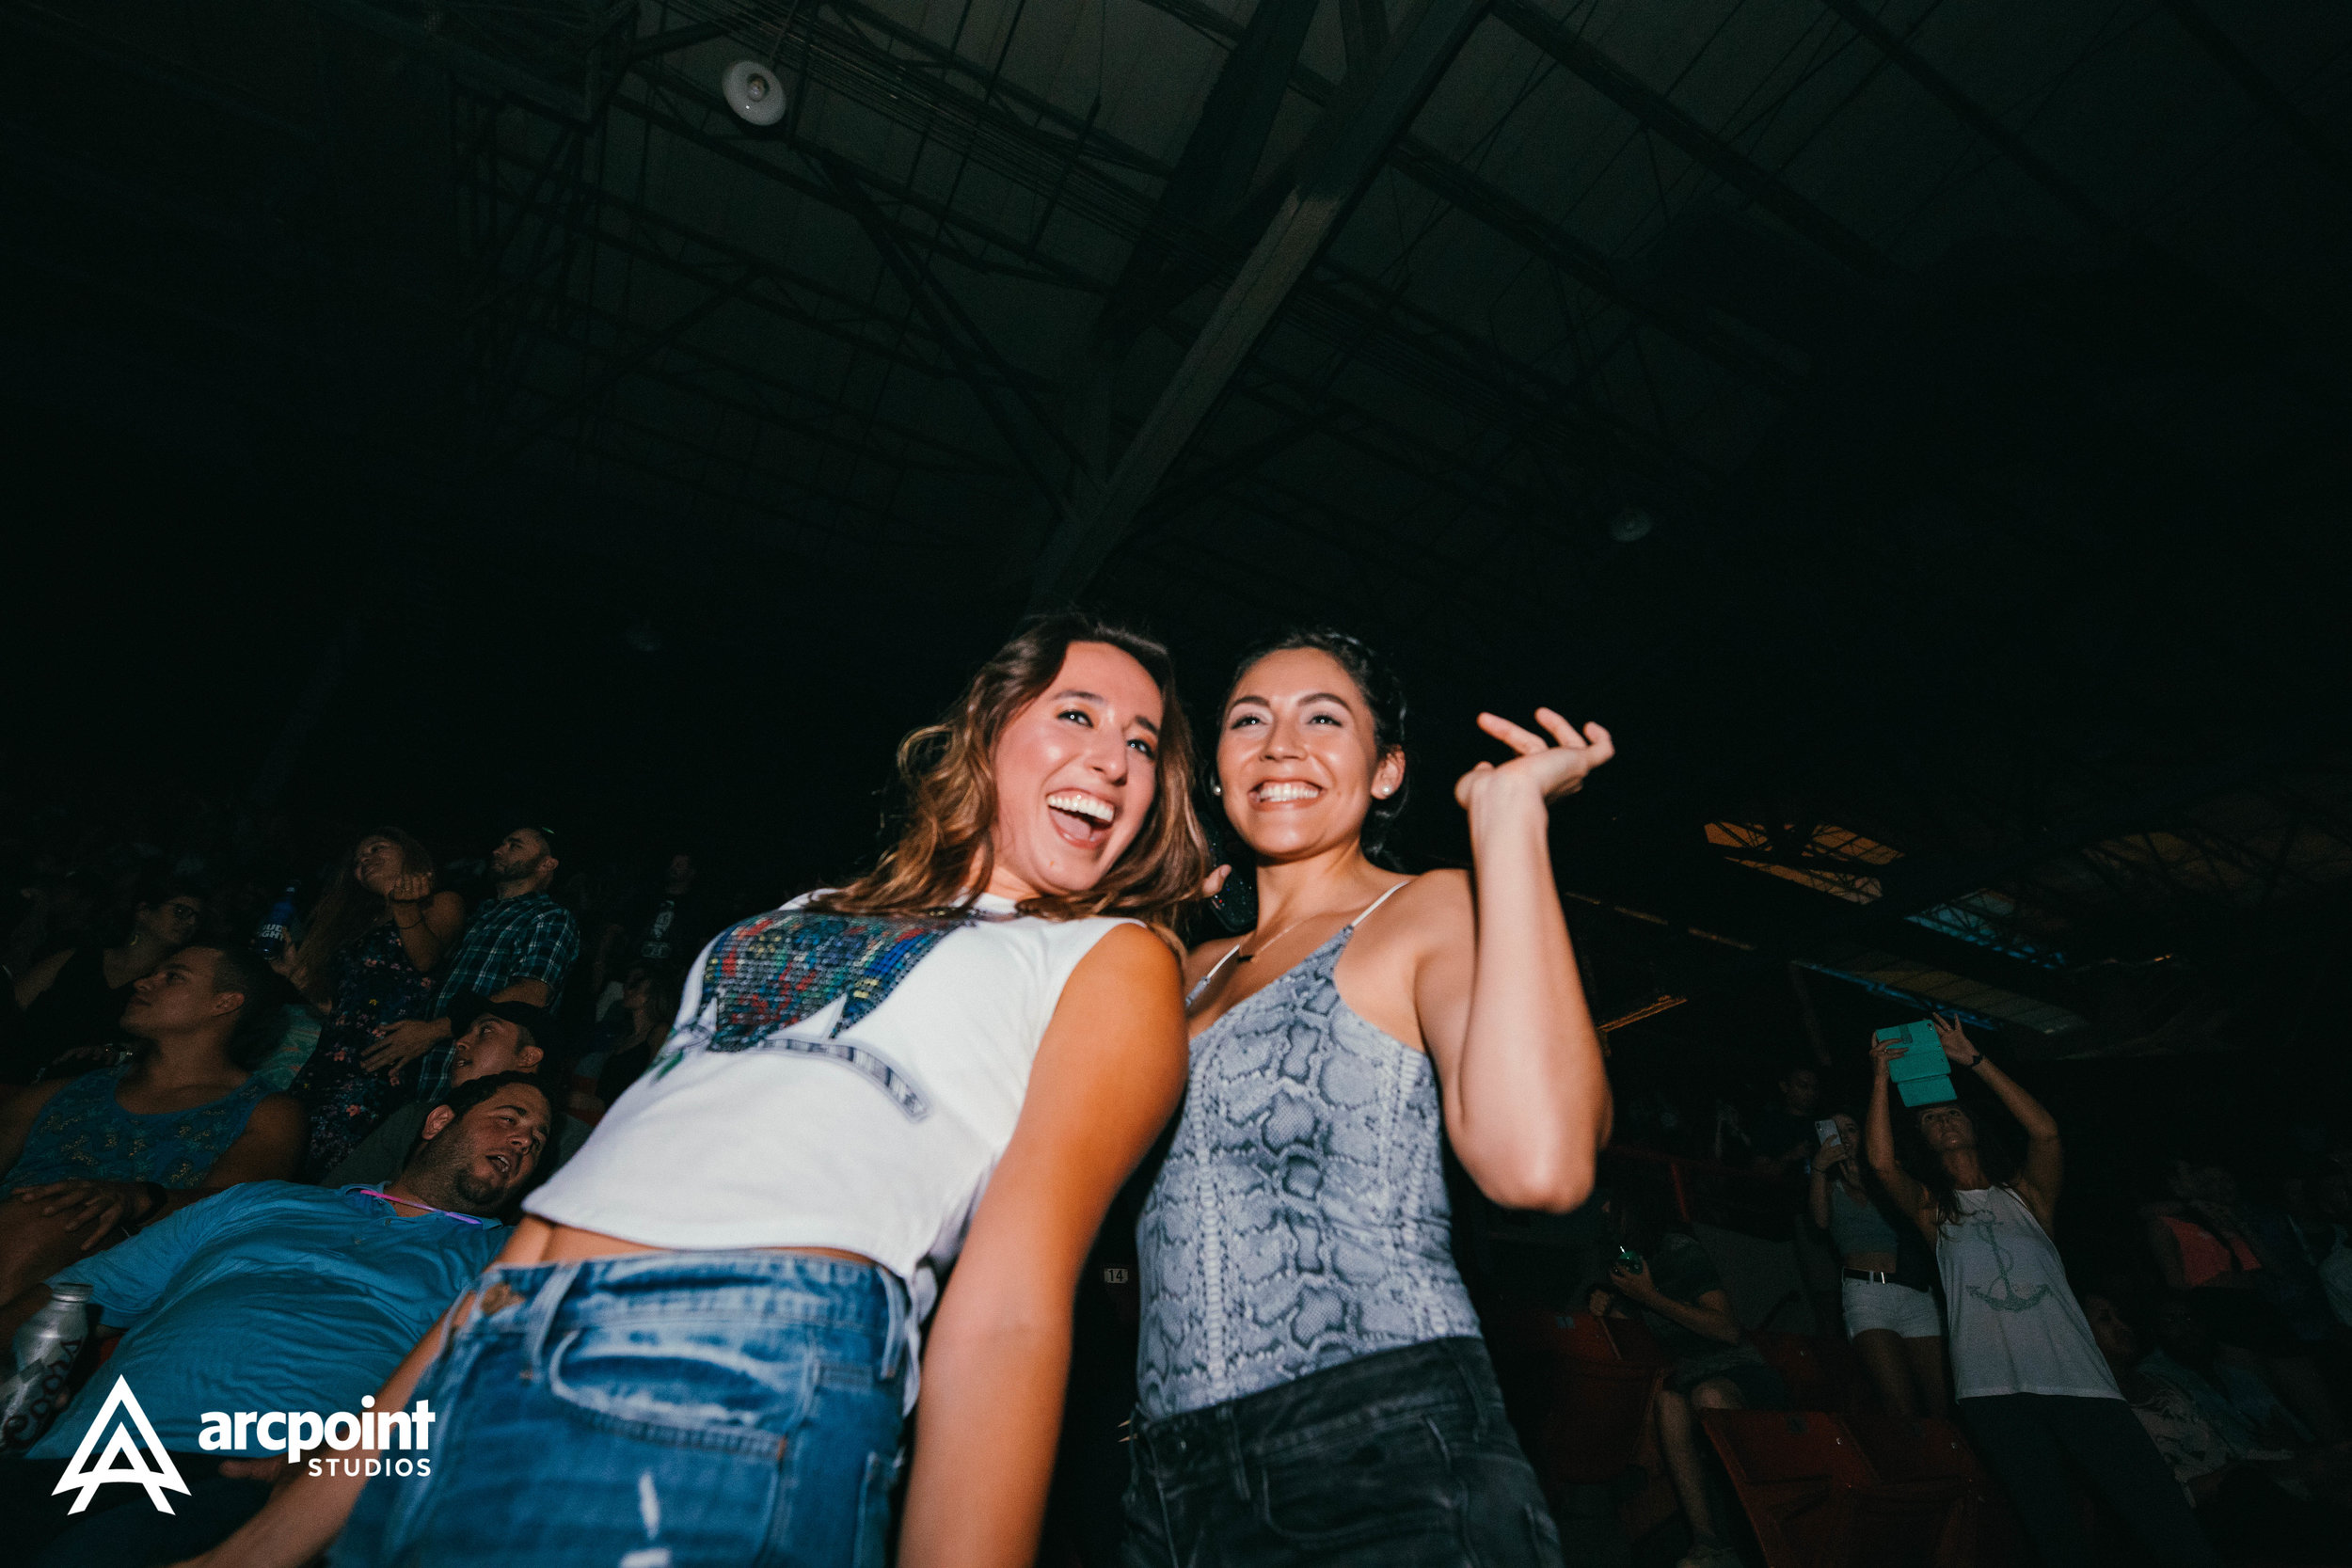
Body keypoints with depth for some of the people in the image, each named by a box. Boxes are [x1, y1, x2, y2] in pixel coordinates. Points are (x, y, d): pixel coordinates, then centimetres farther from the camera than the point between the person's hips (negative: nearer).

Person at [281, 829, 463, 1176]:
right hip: (333, 1053, 7)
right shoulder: (353, 920, 31)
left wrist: (404, 904, -20)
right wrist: (294, 972, 18)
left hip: (386, 1054, -6)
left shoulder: (441, 903, 12)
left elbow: (426, 958, -9)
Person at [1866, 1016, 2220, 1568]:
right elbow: (1881, 1161, -4)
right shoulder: (1934, 1210, 14)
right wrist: (1881, 1076, -2)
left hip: (2077, 1376, 1)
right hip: (1993, 1389, -1)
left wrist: (1973, 1060, 2)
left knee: (2165, 1518, -10)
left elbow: (2045, 1131, 1)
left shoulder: (2024, 1195, 17)